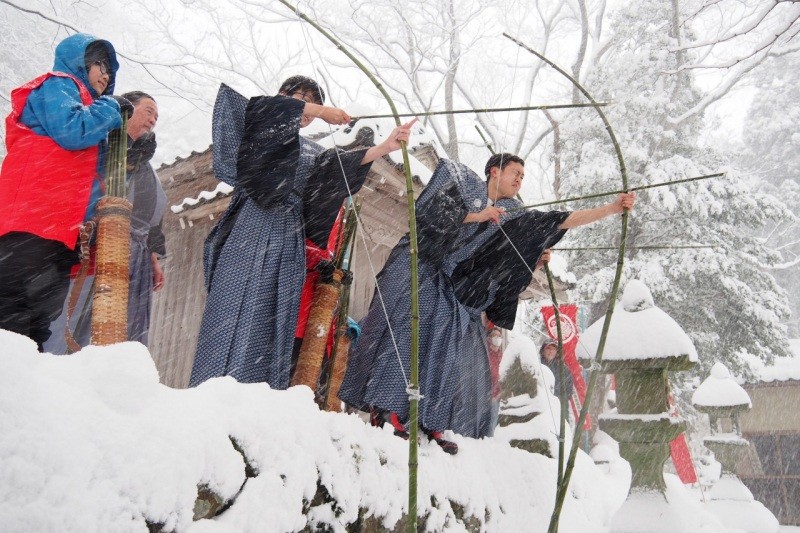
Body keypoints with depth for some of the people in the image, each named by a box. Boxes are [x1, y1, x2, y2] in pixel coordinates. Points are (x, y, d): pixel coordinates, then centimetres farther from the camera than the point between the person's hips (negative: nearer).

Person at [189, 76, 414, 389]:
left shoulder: (312, 153, 23)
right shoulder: (262, 132, 11)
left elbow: (341, 164, 4)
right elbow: (260, 108, -12)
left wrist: (385, 147, -12)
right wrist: (320, 111, -10)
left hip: (287, 243, 5)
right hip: (248, 236, -5)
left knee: (273, 325, -1)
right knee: (233, 316, -11)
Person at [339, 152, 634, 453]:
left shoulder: (512, 215, 12)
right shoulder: (461, 180, 4)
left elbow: (564, 221, 7)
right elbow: (433, 208, -12)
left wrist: (613, 208, 2)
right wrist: (476, 216, -11)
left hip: (456, 289, 5)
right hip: (419, 271, -5)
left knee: (451, 352, -3)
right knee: (407, 333, -17)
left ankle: (432, 423, 1)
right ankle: (384, 409, -16)